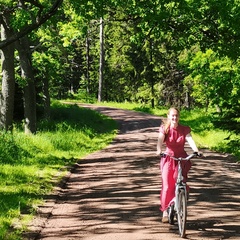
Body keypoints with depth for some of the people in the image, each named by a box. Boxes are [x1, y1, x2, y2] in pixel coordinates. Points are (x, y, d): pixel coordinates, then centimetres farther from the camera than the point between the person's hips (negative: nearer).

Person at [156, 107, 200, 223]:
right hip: (168, 158, -1)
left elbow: (190, 140, -19)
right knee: (167, 186, -6)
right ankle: (165, 212, 3)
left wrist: (196, 151, -39)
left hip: (182, 158, 1)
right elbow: (160, 140, -23)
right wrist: (159, 151, -44)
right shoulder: (165, 129, -6)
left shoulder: (184, 129, -4)